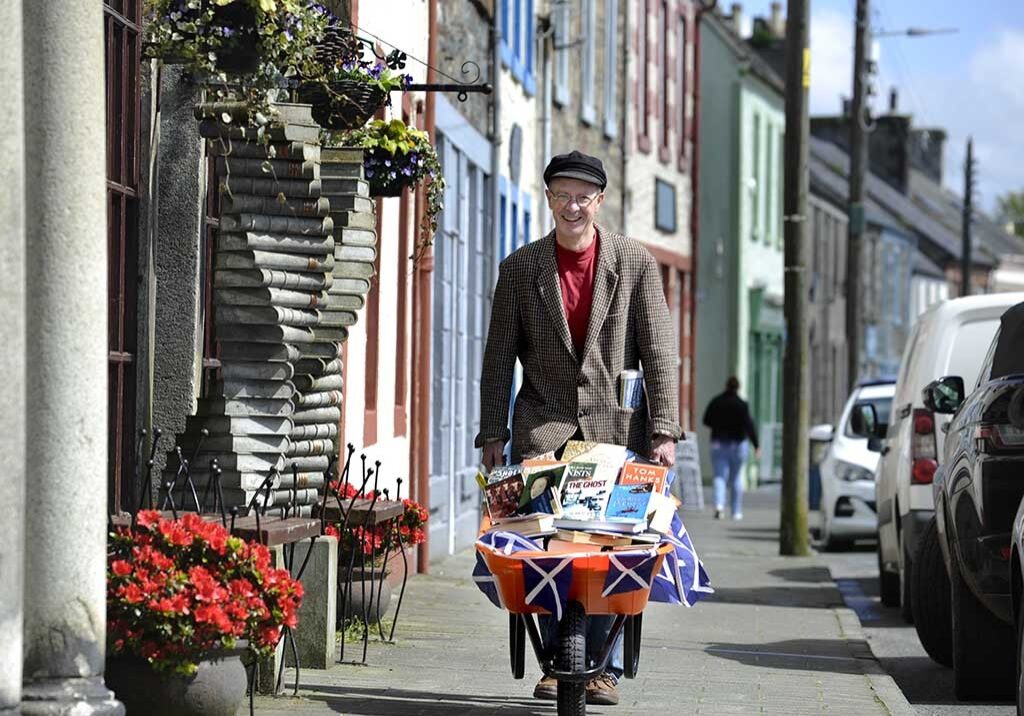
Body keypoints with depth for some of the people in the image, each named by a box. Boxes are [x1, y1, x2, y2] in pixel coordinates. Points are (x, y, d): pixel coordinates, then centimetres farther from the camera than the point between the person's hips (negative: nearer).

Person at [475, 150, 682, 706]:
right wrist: (493, 434, 0)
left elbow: (659, 352, 0)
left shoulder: (635, 262, 3)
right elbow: (499, 359, 7)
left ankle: (602, 667, 4)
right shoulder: (519, 269, 5)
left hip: (617, 425, -1)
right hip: (543, 426, 1)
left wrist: (664, 430, -7)